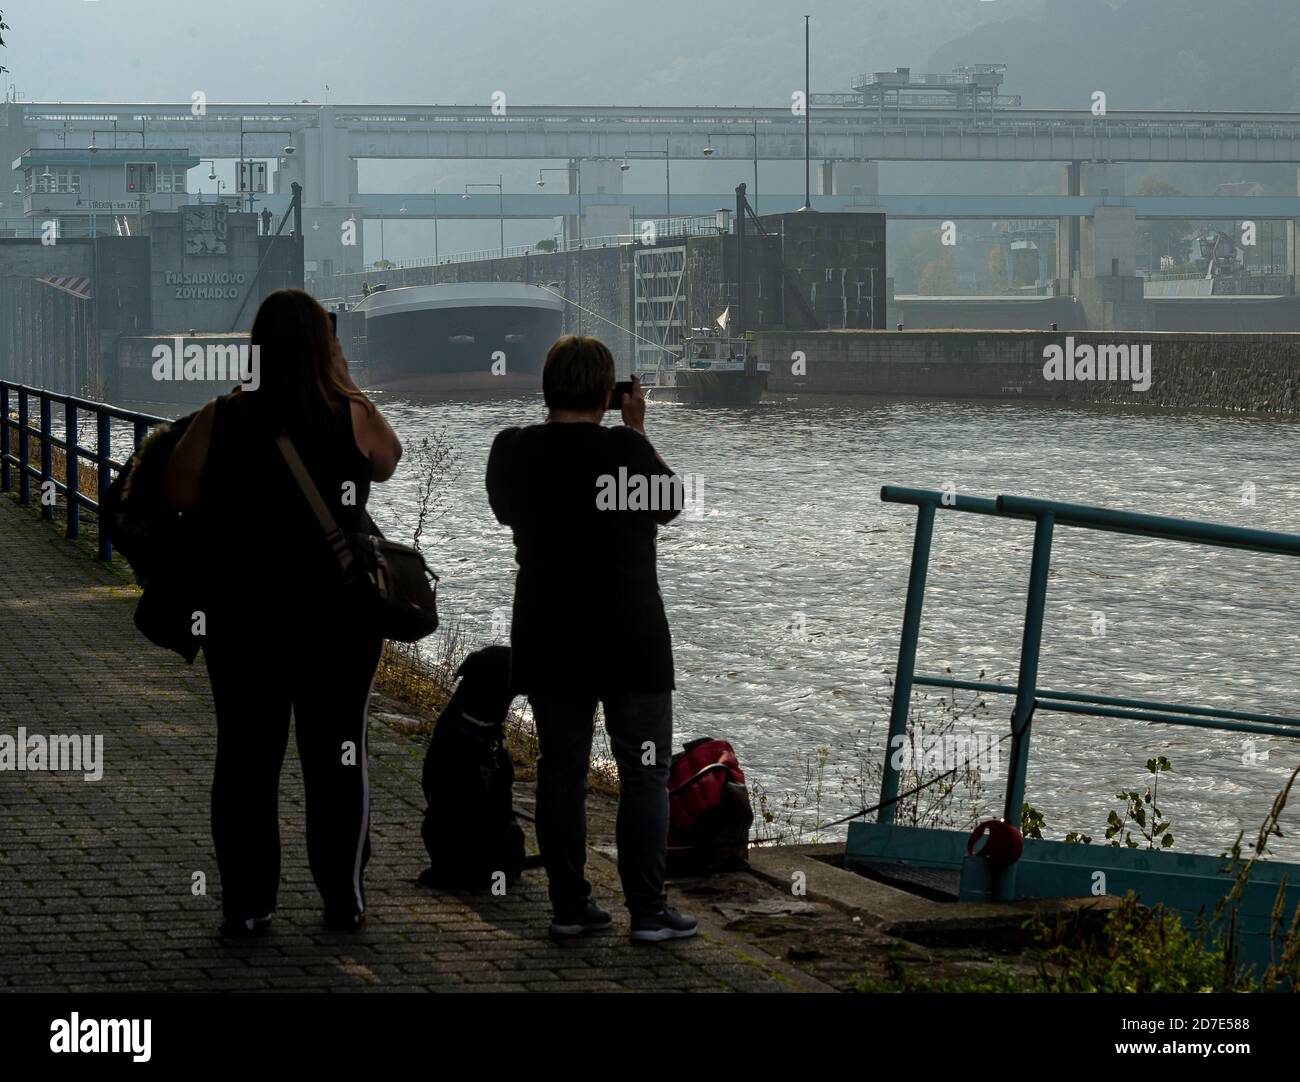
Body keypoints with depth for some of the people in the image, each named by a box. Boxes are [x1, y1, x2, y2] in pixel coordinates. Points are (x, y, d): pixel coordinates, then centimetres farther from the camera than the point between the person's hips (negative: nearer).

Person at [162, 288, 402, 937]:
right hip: (338, 615, 0)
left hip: (241, 613, 0)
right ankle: (343, 900, 13)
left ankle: (247, 905, 7)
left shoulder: (220, 420, -8)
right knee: (336, 753, 9)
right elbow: (387, 463, 13)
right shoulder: (352, 416, -7)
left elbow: (177, 494, -5)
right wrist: (345, 384, 19)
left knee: (245, 755, 7)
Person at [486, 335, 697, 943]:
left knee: (560, 771, 10)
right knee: (644, 773, 3)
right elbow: (668, 506, 4)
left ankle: (569, 906, 10)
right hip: (630, 641, -4)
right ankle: (648, 911, 1)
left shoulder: (512, 452, -4)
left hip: (549, 642, 4)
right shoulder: (626, 450, -14)